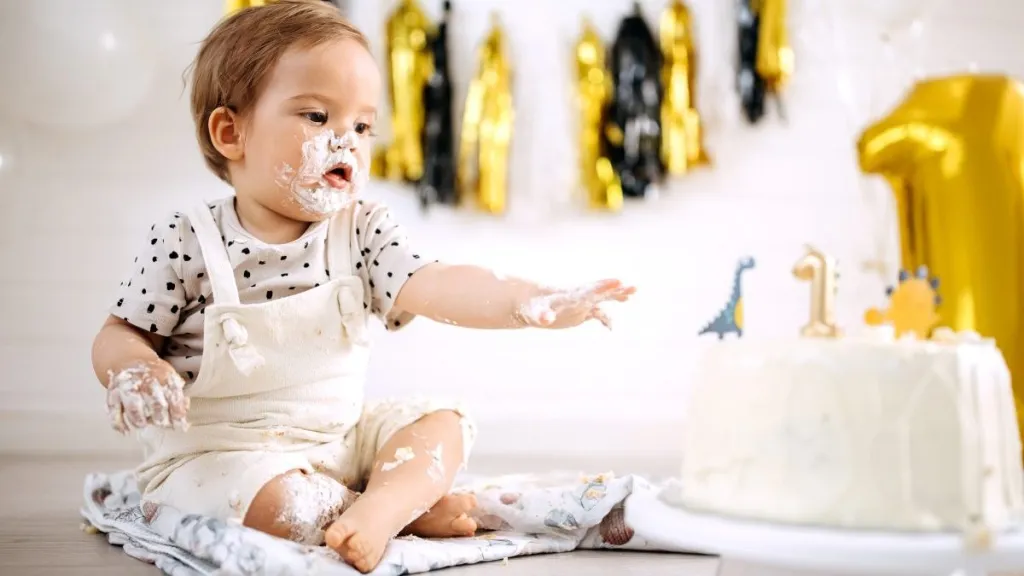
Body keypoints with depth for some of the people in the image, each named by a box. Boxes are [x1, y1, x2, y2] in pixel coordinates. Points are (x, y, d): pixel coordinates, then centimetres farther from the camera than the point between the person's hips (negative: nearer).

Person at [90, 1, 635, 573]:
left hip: (340, 437, 5)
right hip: (219, 452, -5)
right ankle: (412, 510, -12)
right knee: (280, 502, -32)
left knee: (444, 422, -4)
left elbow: (433, 285, -17)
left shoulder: (362, 230, -3)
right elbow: (121, 334, -2)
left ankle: (378, 508, -28)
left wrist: (533, 301, -35)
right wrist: (136, 371, -27)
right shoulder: (186, 241, -11)